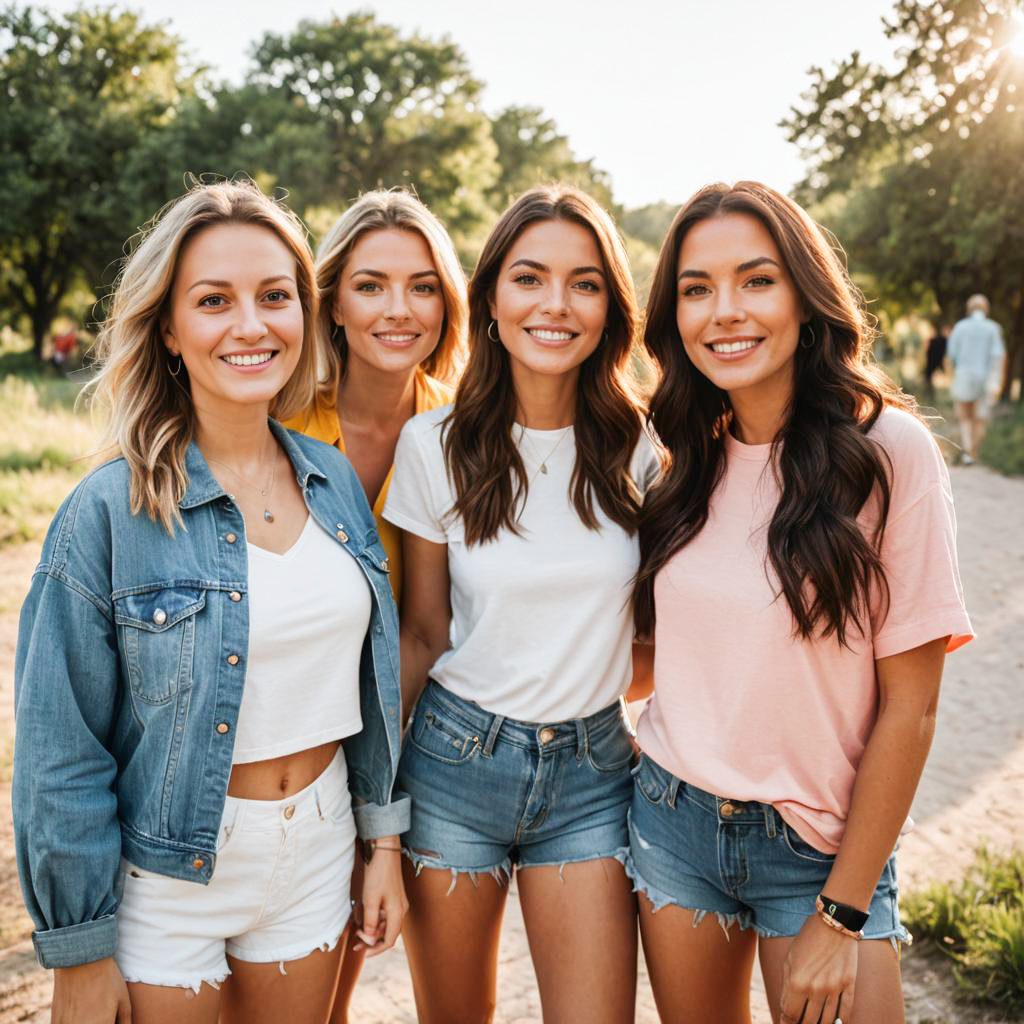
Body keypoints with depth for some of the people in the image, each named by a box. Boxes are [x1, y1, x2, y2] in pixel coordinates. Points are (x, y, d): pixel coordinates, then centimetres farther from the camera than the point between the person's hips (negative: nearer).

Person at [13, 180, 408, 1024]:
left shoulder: (336, 482, -1)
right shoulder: (110, 511, -16)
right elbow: (63, 751, -12)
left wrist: (385, 838, 9)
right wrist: (81, 956, -8)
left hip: (318, 850, 4)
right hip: (170, 872, -4)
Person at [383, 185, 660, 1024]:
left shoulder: (637, 447, -4)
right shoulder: (434, 445, -7)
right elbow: (422, 632, 0)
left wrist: (658, 738, 3)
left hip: (591, 771, 1)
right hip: (456, 758, 0)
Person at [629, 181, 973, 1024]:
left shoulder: (890, 450, -14)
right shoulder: (689, 458, 1)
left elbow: (909, 707, -12)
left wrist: (842, 914, -10)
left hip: (820, 848, -4)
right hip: (672, 819, 4)